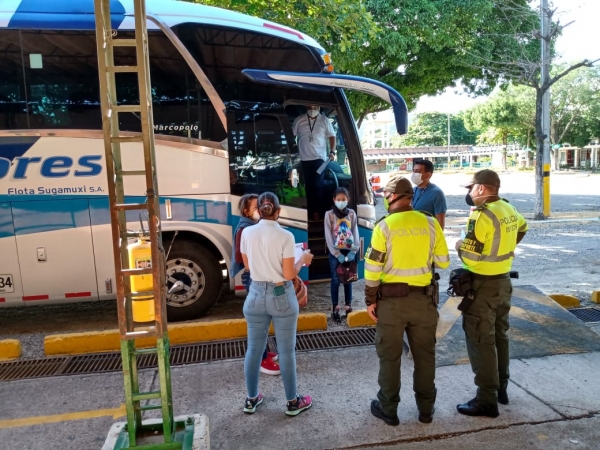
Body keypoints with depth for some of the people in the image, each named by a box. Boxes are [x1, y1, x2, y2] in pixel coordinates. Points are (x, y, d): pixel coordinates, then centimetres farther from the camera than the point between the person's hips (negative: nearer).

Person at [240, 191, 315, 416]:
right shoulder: (285, 236, -14)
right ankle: (292, 402, 22)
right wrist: (303, 260, 3)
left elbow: (247, 266, 9)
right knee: (286, 350, 8)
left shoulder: (247, 233, -3)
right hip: (282, 296, -4)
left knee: (254, 348, 15)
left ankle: (251, 399, 29)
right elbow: (289, 275, -13)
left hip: (256, 294, 4)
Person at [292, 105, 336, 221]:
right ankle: (311, 211, 17)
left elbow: (332, 136, 6)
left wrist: (332, 152, -7)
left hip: (319, 158, -2)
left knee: (317, 185, -5)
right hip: (303, 158, 2)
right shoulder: (298, 120, 4)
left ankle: (316, 211, 3)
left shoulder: (324, 120, 3)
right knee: (309, 185, 8)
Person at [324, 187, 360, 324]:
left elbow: (355, 233, 2)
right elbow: (328, 237, -8)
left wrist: (353, 251, -11)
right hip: (335, 252, -2)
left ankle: (348, 307, 19)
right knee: (336, 280, 2)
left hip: (349, 251, 2)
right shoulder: (329, 214, -5)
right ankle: (335, 309, 7)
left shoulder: (352, 214, 3)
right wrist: (337, 254, -14)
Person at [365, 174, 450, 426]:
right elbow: (443, 262, 4)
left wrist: (370, 300, -1)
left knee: (389, 355, 11)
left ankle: (388, 409, 22)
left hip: (391, 299, -3)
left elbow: (373, 268, -10)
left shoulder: (384, 226, -11)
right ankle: (426, 408, 29)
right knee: (424, 354, 16)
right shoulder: (430, 223, -2)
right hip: (423, 298, 3)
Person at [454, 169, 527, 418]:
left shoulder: (482, 215, -22)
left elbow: (469, 254, -23)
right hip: (503, 281, 9)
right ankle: (501, 388, 33)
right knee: (499, 335, 19)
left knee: (481, 341, -1)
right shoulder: (508, 209, 6)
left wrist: (460, 244, -3)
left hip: (483, 285, -9)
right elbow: (522, 228, 28)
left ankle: (487, 400, 7)